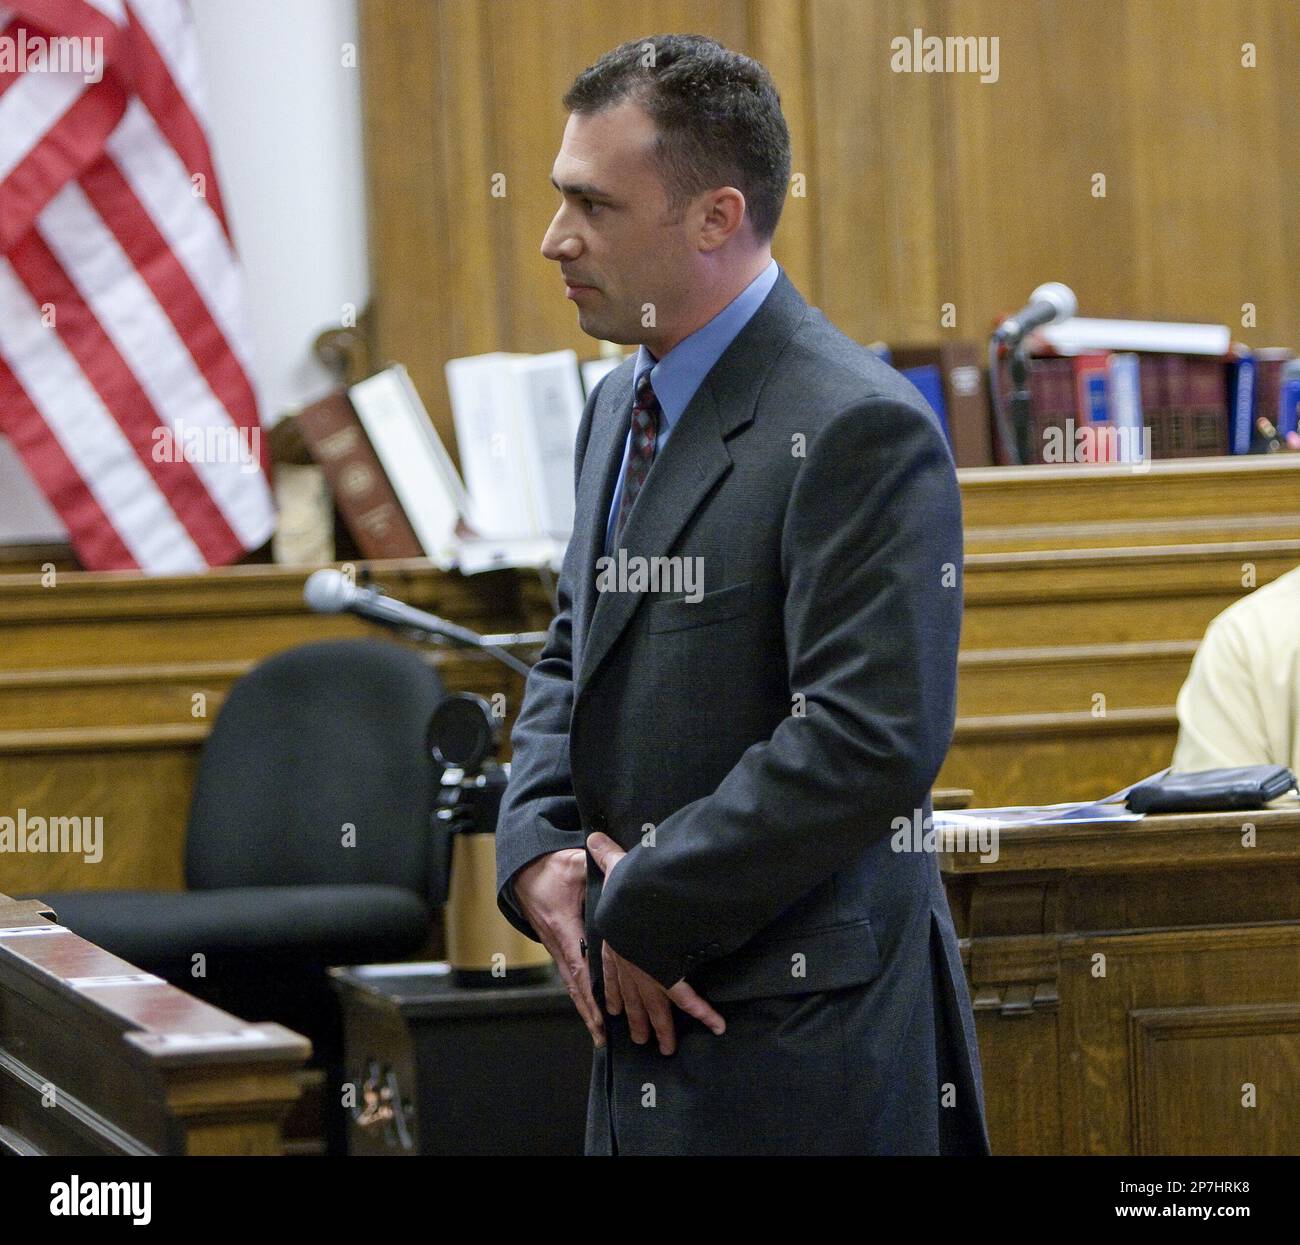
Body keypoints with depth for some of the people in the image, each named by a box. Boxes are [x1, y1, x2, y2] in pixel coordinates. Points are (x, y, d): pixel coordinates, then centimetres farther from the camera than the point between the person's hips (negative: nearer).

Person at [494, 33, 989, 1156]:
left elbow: (872, 743, -23)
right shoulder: (621, 406, 14)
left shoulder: (858, 430, -16)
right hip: (647, 1006, 8)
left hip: (794, 1035, -8)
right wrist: (537, 854, 1)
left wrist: (639, 910, -16)